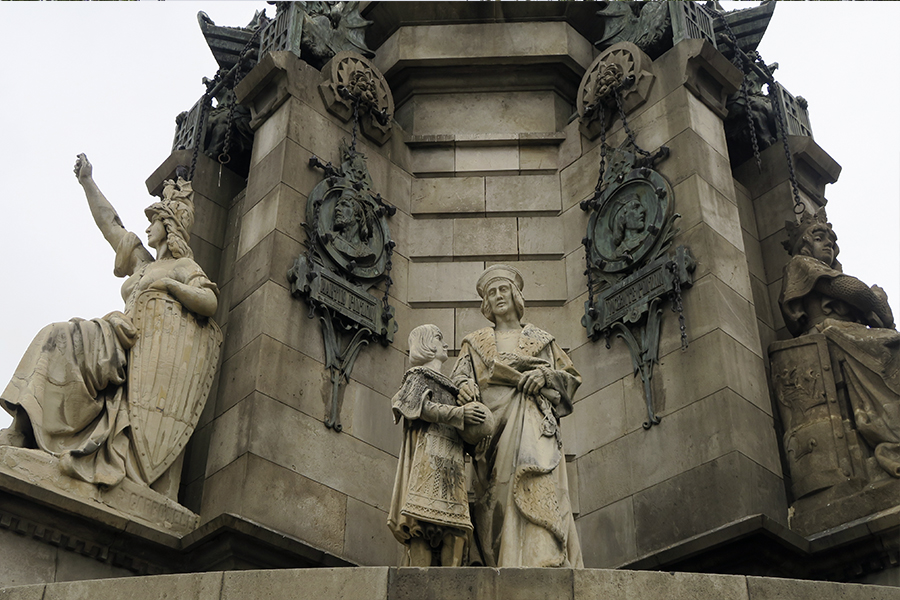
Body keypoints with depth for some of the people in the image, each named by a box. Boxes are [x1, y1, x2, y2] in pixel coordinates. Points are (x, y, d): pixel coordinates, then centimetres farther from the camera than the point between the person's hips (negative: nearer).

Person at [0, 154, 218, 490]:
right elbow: (109, 223, 34)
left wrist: (170, 285, -13)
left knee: (60, 342, -24)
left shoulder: (185, 268, 9)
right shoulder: (143, 264, 31)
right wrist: (87, 182, 34)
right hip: (117, 342, 8)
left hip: (136, 345, -8)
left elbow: (210, 302, -9)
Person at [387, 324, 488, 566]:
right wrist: (459, 413, -15)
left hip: (451, 460, 8)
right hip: (429, 455, -8)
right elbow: (420, 407, -9)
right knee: (423, 518, -19)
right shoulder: (418, 375, 10)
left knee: (455, 526, -7)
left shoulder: (446, 384, 33)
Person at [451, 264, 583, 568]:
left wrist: (545, 376, 0)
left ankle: (542, 558, -40)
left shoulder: (541, 339, 26)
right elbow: (458, 375, 13)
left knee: (534, 477, -27)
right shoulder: (475, 342, 27)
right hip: (492, 421, 1)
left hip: (533, 420, -1)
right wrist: (465, 384, -12)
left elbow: (571, 376, 20)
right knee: (499, 491, -15)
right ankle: (497, 565, -22)